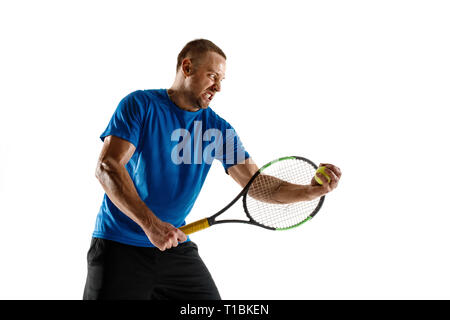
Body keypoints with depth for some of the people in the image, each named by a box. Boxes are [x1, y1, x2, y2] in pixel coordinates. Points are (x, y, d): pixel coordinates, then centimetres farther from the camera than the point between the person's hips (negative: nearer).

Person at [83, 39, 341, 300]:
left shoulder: (218, 129, 4)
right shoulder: (140, 105, -8)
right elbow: (108, 167, -17)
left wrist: (311, 190, -17)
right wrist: (150, 223, -27)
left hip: (176, 247, 4)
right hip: (120, 248, -4)